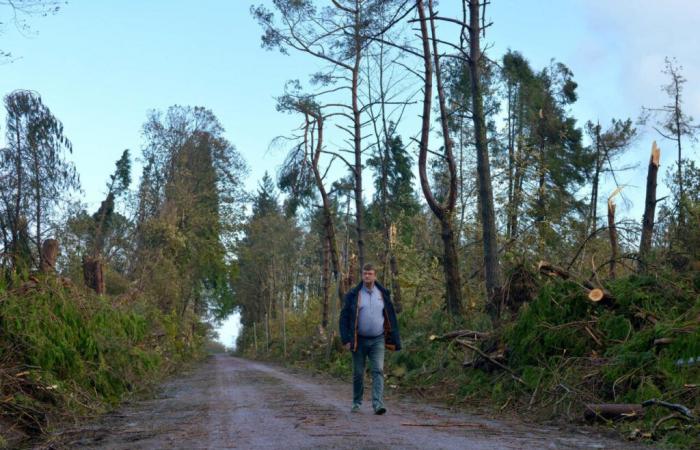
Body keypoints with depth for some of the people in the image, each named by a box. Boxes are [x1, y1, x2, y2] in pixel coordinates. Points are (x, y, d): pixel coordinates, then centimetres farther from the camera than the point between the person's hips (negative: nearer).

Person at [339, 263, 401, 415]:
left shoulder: (383, 294, 5)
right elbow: (344, 318, -2)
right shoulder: (353, 295, -1)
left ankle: (378, 404, -14)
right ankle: (357, 403, 24)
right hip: (359, 341, 0)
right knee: (358, 373, 8)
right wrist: (346, 339, -10)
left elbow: (391, 318, 9)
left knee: (378, 371, -10)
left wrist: (393, 340, 4)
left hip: (378, 341, 1)